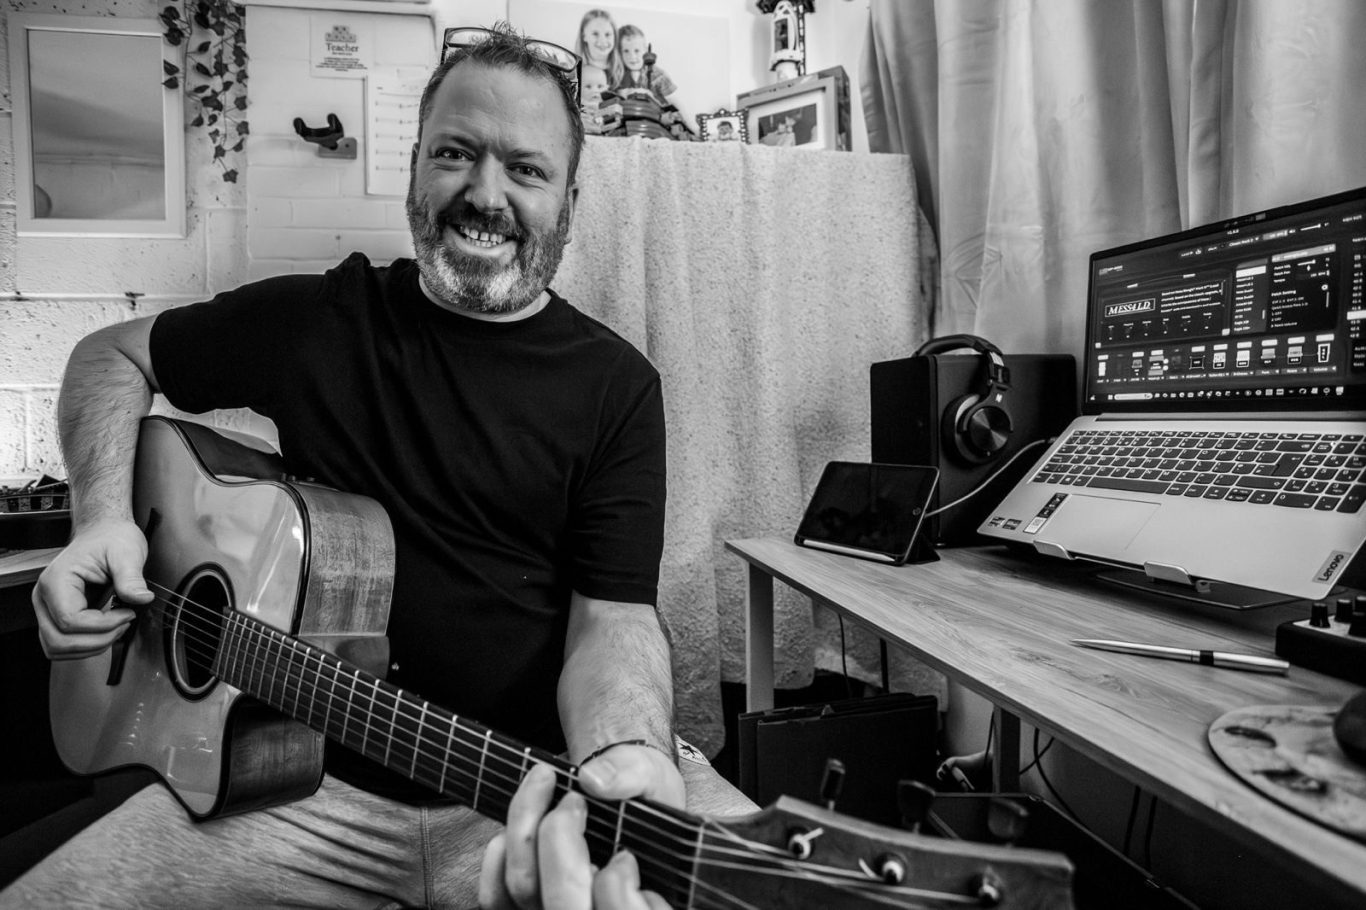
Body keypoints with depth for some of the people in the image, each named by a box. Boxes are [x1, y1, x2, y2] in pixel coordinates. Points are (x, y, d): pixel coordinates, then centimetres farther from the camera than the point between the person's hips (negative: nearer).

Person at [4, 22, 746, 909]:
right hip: (308, 776, 3)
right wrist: (106, 514, -2)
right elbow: (114, 354, 17)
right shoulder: (314, 318, 2)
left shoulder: (614, 386, -5)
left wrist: (623, 759, -33)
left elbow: (613, 617, -11)